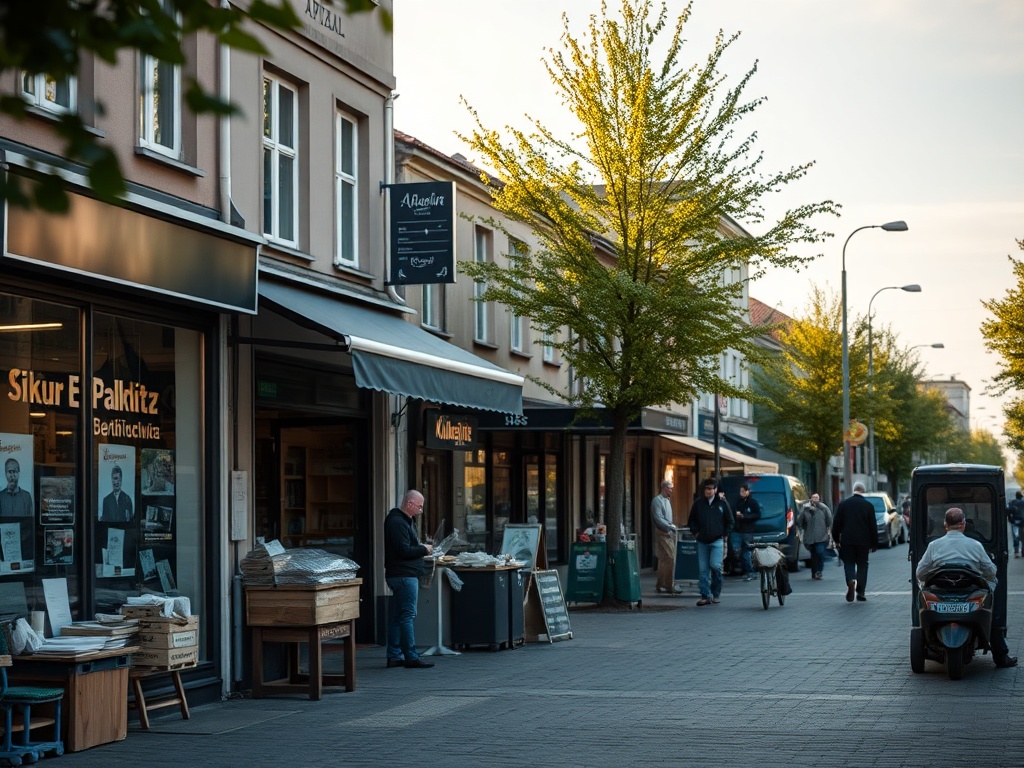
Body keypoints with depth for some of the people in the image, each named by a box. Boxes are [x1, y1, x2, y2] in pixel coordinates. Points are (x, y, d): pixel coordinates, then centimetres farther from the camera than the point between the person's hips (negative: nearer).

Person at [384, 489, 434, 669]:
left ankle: (394, 656, 14)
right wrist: (424, 549, -9)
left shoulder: (402, 521, 18)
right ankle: (411, 657, -8)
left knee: (396, 617, 11)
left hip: (400, 575, 11)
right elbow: (404, 550, -22)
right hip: (404, 575, -11)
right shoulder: (397, 523, -15)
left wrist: (421, 548, 8)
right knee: (408, 615, -9)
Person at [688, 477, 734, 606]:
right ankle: (706, 596, 3)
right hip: (702, 541, 3)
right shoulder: (698, 504, 8)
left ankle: (716, 593, 2)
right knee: (703, 569, 0)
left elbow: (729, 521, 11)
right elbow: (692, 520, 19)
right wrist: (695, 532, 6)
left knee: (715, 565, -16)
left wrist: (724, 535, 4)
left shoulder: (722, 503, 3)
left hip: (717, 541, -3)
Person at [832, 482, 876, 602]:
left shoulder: (843, 504, 1)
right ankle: (860, 592, 9)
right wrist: (874, 544, 7)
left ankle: (851, 581, -24)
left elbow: (836, 523, 3)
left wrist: (836, 539, 13)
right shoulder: (868, 505, -2)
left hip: (847, 540, 0)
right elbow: (873, 526, 0)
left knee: (849, 563, 6)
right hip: (863, 541, 0)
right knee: (862, 565, 11)